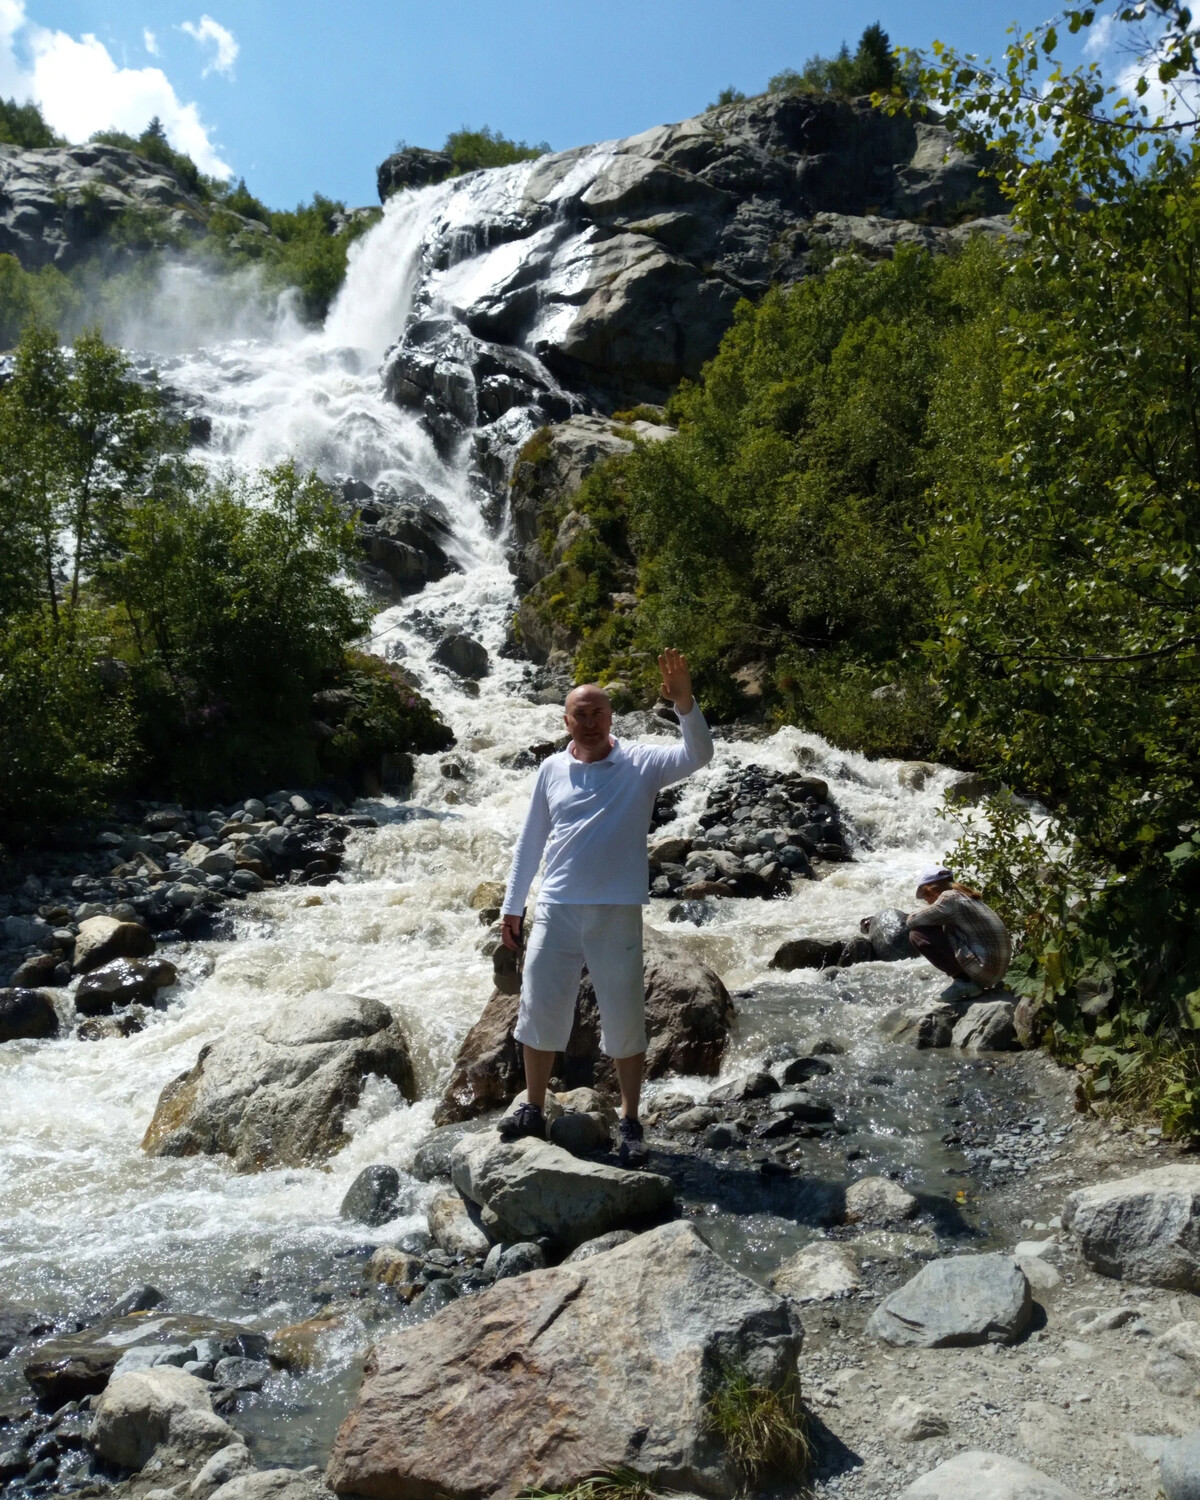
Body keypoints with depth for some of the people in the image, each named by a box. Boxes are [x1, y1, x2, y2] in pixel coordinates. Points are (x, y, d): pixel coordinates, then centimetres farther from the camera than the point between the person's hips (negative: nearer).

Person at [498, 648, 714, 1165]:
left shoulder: (641, 764, -2)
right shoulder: (552, 769, 5)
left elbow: (698, 755, -18)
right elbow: (530, 840, 11)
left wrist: (684, 703, -34)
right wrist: (511, 905, 11)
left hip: (618, 914, -2)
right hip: (555, 910, 3)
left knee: (625, 1021, 8)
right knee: (539, 1012, 10)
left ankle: (630, 1122, 24)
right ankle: (534, 1109, 28)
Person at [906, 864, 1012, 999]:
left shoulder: (950, 897, -10)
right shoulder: (968, 897, 16)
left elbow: (912, 921, -8)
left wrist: (923, 910, 11)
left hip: (984, 970, -9)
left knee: (917, 935, -8)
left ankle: (964, 981, -6)